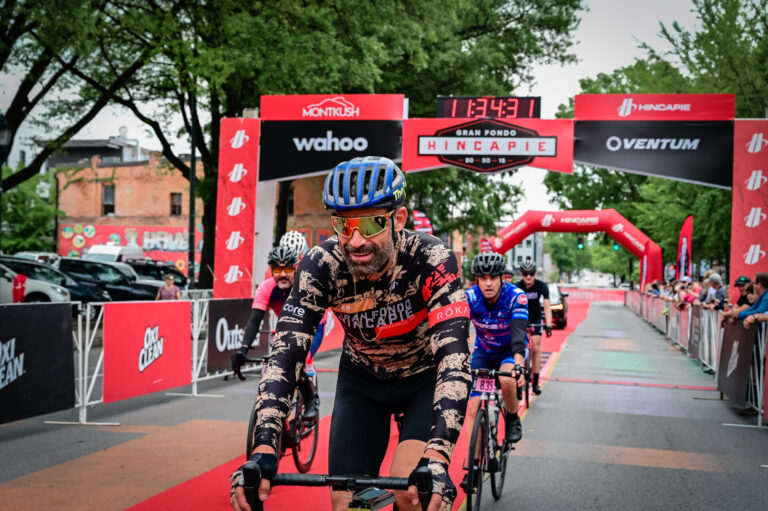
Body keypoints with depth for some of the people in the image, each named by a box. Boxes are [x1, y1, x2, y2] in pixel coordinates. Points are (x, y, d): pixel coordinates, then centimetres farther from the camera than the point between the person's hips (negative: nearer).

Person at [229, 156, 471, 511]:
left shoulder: (431, 260, -32)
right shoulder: (321, 265, -26)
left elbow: (453, 356, -41)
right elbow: (285, 353, -31)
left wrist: (437, 458, -54)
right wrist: (263, 450, -44)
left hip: (425, 379, -2)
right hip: (361, 380, 2)